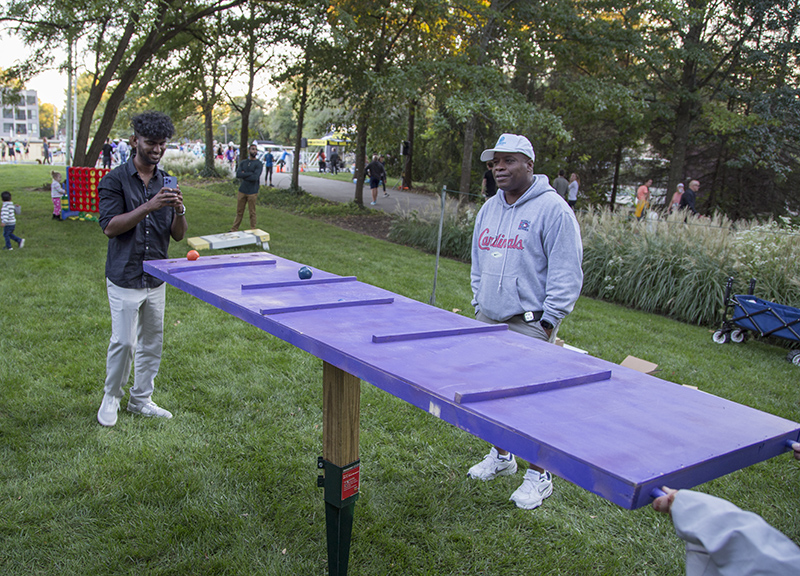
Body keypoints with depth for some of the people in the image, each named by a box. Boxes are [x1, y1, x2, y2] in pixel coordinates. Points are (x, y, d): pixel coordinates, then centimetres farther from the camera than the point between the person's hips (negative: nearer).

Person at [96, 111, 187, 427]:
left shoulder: (167, 182, 8)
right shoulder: (115, 180, -6)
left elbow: (178, 235, 7)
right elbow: (110, 227, -16)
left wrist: (179, 211, -15)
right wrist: (149, 206, -25)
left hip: (156, 278, 5)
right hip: (125, 278, -5)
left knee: (152, 341, 11)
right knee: (123, 341, -4)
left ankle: (141, 399, 26)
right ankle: (111, 397, 20)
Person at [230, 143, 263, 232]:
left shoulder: (259, 164, -4)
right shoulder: (243, 163, 11)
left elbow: (255, 177, -17)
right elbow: (238, 174, -5)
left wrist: (244, 175, -7)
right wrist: (250, 174, -12)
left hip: (252, 192, -4)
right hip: (242, 191, 4)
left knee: (252, 213, 3)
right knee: (239, 212, 10)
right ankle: (234, 229, 19)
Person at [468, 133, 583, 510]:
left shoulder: (552, 208, -9)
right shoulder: (489, 208, 14)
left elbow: (567, 272, -11)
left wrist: (547, 320, -13)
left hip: (529, 323, -7)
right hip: (488, 320, 7)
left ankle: (539, 475, 11)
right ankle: (501, 456, 32)